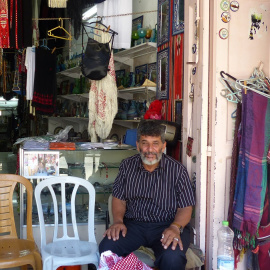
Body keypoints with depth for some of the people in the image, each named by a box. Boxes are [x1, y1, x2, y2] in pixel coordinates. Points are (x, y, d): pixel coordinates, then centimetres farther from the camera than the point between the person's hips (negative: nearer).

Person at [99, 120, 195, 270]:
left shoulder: (177, 170, -3)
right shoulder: (127, 166, 6)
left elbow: (185, 207, -3)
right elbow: (119, 198, 13)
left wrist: (175, 227, -23)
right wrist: (118, 221, -7)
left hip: (166, 225, -2)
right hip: (133, 224, 3)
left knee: (172, 258, -34)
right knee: (106, 247, -26)